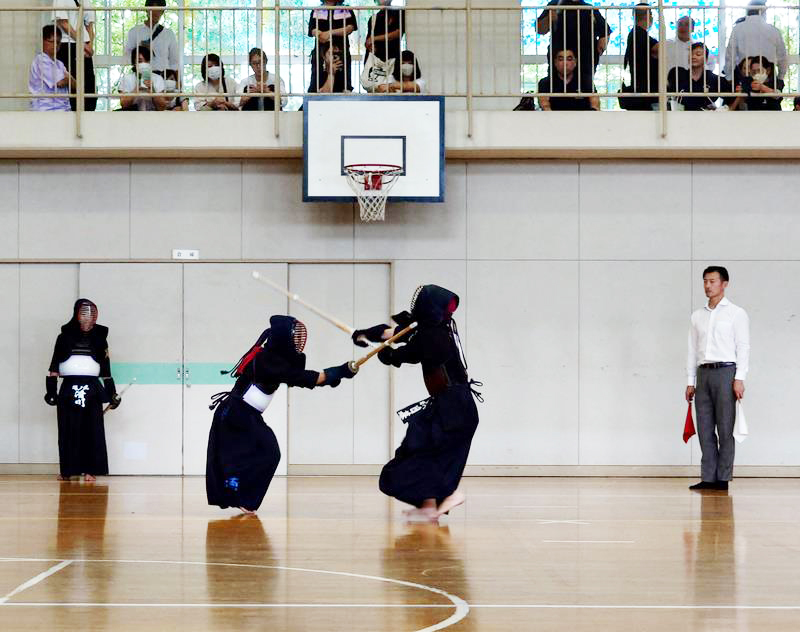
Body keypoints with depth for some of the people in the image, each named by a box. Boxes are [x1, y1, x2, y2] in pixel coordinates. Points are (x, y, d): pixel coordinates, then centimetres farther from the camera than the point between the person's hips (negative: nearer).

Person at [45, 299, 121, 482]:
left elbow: (106, 369, 13)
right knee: (68, 431, -1)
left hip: (92, 390, 0)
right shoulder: (64, 338, 7)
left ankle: (90, 469, -3)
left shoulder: (99, 339, 10)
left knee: (92, 431, -5)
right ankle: (67, 470, 4)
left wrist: (111, 393, 11)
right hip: (69, 388, 0)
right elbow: (54, 366, 7)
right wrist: (51, 390, 0)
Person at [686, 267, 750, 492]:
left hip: (725, 372, -5)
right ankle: (708, 478, 4)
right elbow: (692, 349, 16)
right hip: (703, 374, 5)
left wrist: (739, 379, -12)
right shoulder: (698, 316, 17)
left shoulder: (736, 313, 3)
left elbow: (743, 347, -3)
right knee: (705, 429, 2)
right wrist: (691, 382, 11)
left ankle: (723, 479, -3)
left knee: (725, 429, -5)